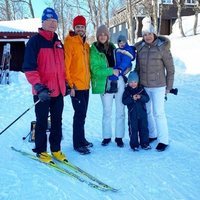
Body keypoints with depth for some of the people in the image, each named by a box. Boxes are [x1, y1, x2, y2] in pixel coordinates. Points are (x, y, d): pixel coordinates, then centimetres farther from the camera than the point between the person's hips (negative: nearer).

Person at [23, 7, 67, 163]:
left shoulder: (58, 43, 13)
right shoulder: (35, 41, -8)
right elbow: (29, 67, -14)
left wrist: (66, 83, 18)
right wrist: (38, 87, -22)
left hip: (58, 90, 6)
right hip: (43, 92, -6)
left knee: (57, 122, 12)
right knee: (42, 122, 5)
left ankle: (56, 149, 25)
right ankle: (40, 151, 19)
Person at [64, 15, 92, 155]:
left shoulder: (85, 44, 14)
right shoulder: (70, 42, -10)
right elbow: (65, 65, -14)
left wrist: (89, 79, 16)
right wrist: (70, 85, -17)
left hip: (85, 85, 8)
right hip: (76, 86, -8)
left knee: (82, 114, 15)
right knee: (80, 114, -5)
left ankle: (81, 139, 28)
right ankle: (78, 144, 6)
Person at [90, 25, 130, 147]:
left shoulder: (112, 47, 11)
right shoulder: (94, 50, -4)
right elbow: (95, 70, -11)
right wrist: (111, 71, -17)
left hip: (119, 81, 4)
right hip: (105, 83, -4)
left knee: (120, 111, 6)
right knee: (107, 112, 7)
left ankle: (119, 137, 17)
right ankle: (106, 136, 21)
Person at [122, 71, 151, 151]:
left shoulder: (141, 89, 4)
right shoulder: (127, 90, -1)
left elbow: (147, 98, -4)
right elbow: (124, 101, -11)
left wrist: (140, 97, -23)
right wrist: (132, 98, -24)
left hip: (142, 112, 2)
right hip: (132, 113, -2)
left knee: (144, 128, 8)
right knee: (133, 129, 2)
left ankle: (144, 143, 20)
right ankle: (134, 144, 12)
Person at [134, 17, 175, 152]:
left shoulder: (162, 47, -10)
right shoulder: (140, 48, 3)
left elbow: (170, 69, -4)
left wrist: (169, 87, -3)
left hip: (158, 86, -5)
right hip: (143, 86, 5)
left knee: (158, 113, -5)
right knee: (146, 111, 13)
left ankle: (163, 140, 7)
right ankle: (151, 134, 30)